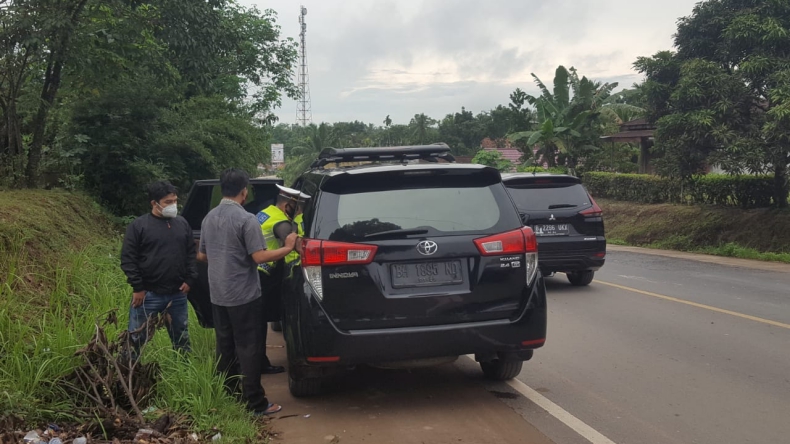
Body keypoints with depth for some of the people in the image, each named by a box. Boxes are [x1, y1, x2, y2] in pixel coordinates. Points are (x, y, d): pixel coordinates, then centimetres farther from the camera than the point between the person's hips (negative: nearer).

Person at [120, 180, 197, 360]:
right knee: (135, 339, 3)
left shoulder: (182, 224, 7)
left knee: (182, 339, 16)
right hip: (148, 294, -4)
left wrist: (190, 279, 2)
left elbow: (191, 253, 13)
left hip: (178, 294, 4)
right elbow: (127, 259, -8)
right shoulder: (139, 226, -7)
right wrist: (138, 288, -11)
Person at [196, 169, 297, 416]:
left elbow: (202, 256, 17)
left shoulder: (209, 218, 8)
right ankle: (256, 403, 0)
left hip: (218, 295, 7)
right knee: (248, 349, -2)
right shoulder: (246, 219, -15)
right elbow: (259, 257, -20)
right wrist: (287, 248, -8)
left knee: (225, 347, 14)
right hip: (244, 295, -7)